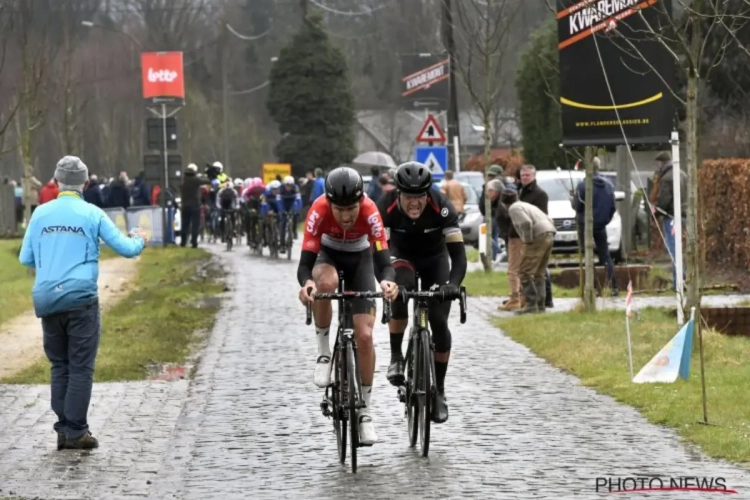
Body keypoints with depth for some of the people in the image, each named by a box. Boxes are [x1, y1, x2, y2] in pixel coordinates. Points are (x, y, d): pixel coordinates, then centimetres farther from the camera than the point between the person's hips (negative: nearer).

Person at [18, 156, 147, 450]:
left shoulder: (41, 214, 5)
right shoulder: (92, 214, -3)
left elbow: (25, 258, 9)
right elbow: (126, 248, 0)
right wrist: (139, 240, 22)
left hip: (46, 300, 3)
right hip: (80, 298, -3)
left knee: (59, 366, 13)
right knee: (81, 367, 1)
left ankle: (63, 429, 11)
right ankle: (76, 431, -3)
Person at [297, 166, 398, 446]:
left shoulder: (370, 212, -34)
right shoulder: (319, 211, -34)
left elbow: (383, 260, -38)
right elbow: (305, 263, -37)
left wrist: (387, 281, -61)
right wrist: (306, 283, -60)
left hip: (360, 259, 0)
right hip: (328, 255, 0)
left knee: (364, 336, -11)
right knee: (325, 283, -39)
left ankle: (365, 411, 3)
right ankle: (323, 350, -17)